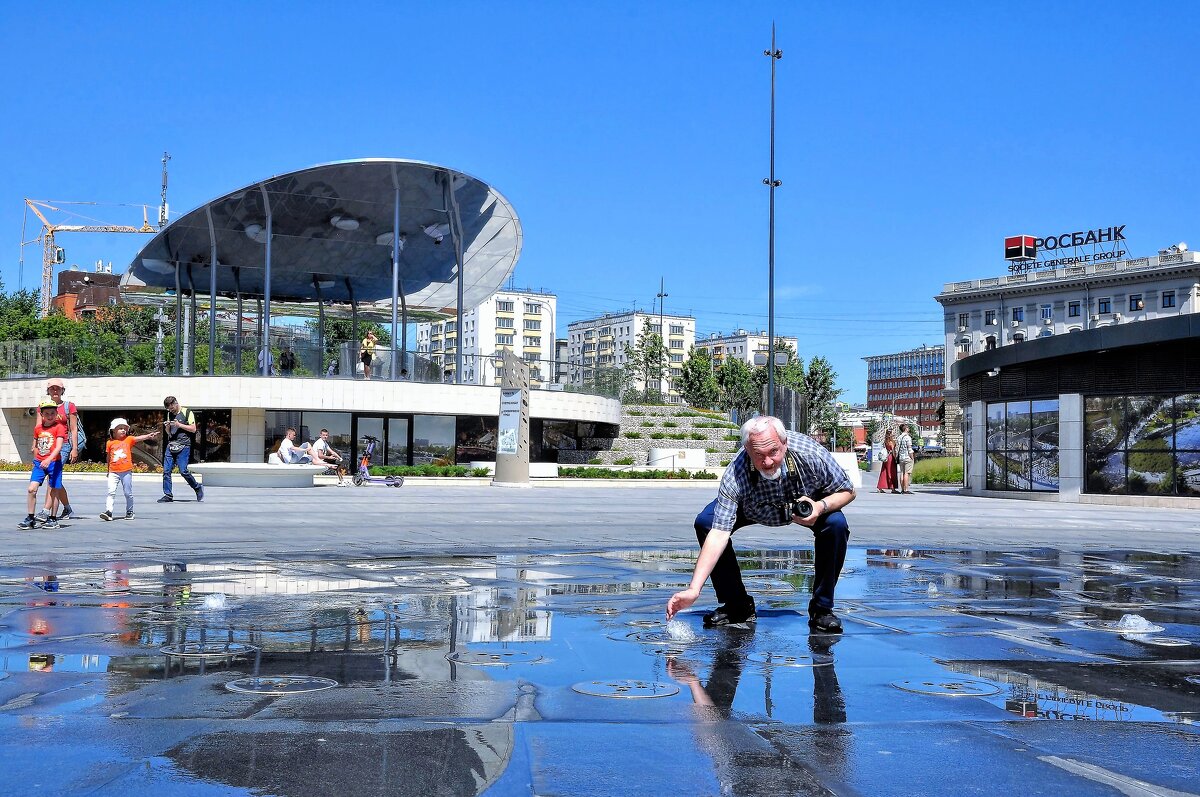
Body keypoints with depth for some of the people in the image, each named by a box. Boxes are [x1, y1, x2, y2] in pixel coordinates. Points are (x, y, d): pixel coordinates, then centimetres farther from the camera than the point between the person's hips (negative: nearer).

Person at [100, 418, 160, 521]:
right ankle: (108, 511, -12)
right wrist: (108, 470, 17)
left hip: (126, 471, 0)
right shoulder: (110, 443, 4)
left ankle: (129, 512, 19)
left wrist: (150, 435, -32)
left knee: (128, 493, 7)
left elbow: (139, 438, -15)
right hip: (114, 472, 0)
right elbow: (108, 457, 13)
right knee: (111, 492, -8)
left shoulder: (128, 439, 1)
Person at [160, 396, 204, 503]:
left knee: (183, 471, -10)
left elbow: (193, 429, -6)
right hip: (171, 445, 6)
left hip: (183, 446, -6)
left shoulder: (187, 412, -1)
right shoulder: (170, 414, 18)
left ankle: (198, 487, 10)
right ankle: (168, 495, 4)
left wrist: (179, 425, -13)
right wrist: (167, 427, 2)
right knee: (166, 471, -2)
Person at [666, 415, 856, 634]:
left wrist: (820, 506, -42)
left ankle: (822, 608, -10)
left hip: (808, 503, 0)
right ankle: (737, 606, -5)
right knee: (705, 522, -22)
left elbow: (848, 491, -19)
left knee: (836, 524, -31)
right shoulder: (735, 475, -39)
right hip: (752, 509, 0)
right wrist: (694, 589, -50)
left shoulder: (810, 454, -37)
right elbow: (718, 534, -41)